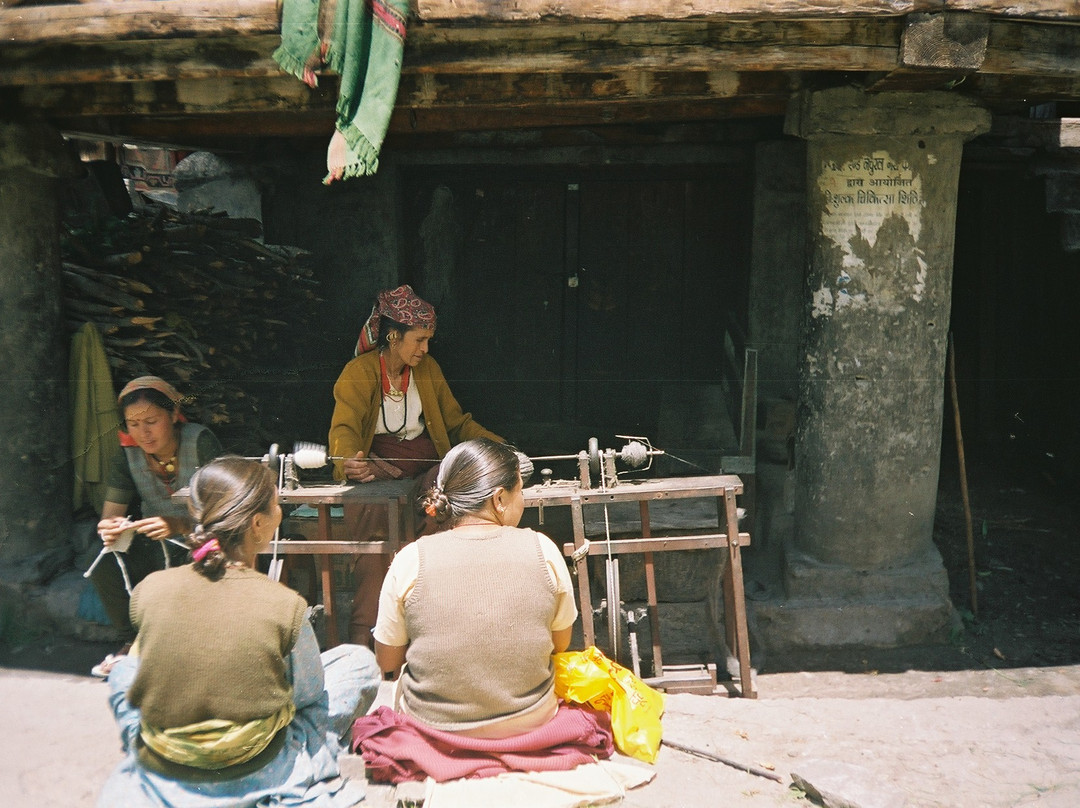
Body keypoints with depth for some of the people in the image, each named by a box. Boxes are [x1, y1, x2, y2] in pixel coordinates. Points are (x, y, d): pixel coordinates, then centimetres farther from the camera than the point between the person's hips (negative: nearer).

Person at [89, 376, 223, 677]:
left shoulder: (201, 443, -16)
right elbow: (110, 516, -3)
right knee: (104, 567, -22)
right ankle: (133, 642, 3)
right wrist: (109, 530, -29)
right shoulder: (127, 457, -3)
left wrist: (180, 526, -40)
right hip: (155, 544, 4)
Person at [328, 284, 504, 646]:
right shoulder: (359, 373, -3)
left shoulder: (429, 369, 11)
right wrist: (349, 463, -40)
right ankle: (364, 634, -29)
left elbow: (457, 422, 19)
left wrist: (498, 444, 4)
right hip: (376, 465, -3)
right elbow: (344, 428, -18)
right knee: (368, 515, -32)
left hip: (426, 465, 4)